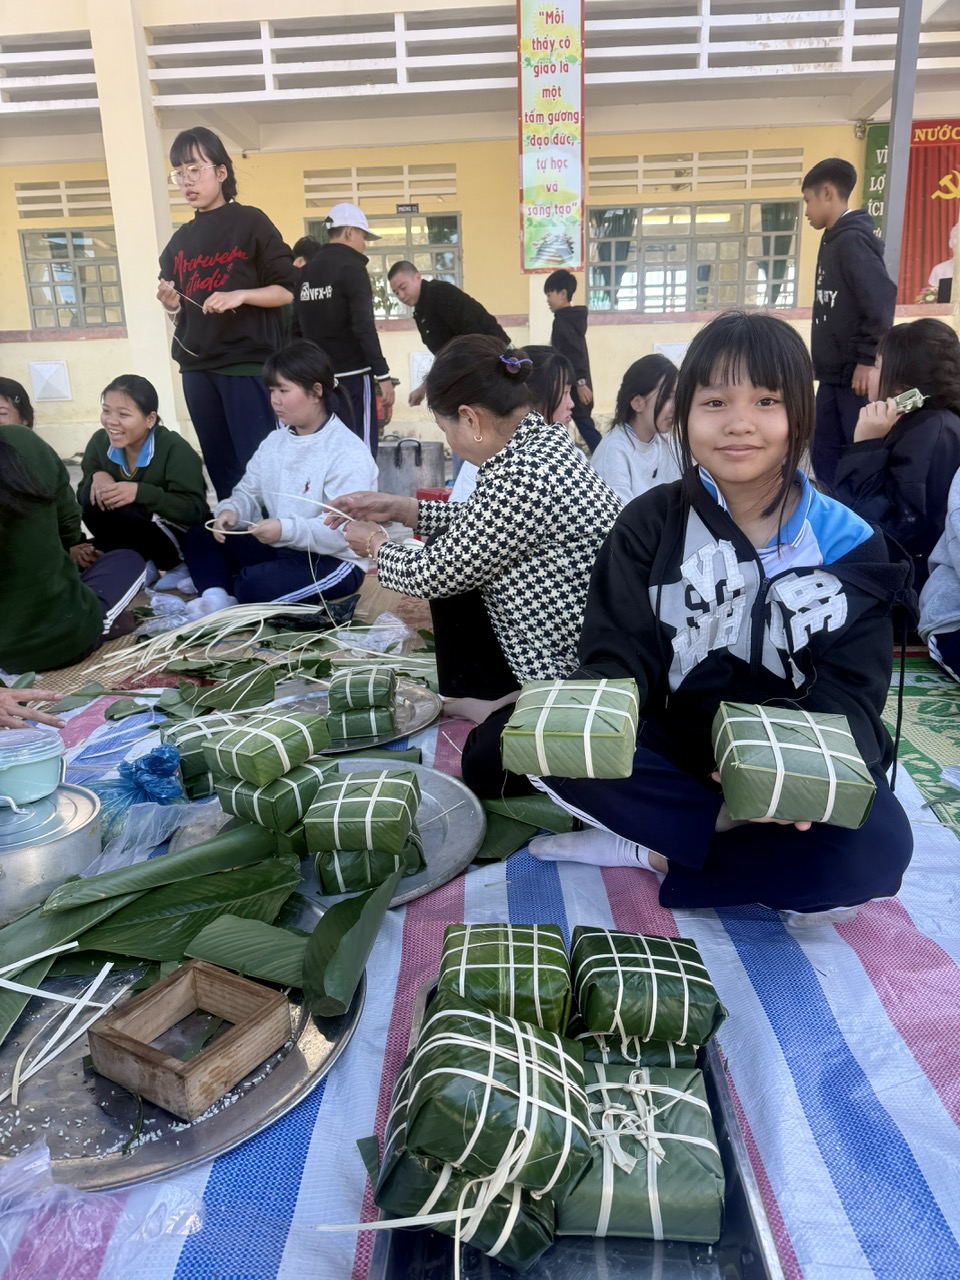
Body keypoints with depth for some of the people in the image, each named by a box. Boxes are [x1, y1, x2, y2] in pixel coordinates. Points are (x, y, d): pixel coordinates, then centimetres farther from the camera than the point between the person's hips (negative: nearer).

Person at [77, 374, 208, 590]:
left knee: (121, 510, -29)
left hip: (181, 537, -5)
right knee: (94, 500, -19)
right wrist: (96, 476, -22)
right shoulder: (100, 441, -6)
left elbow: (196, 511, -29)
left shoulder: (174, 448, -21)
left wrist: (140, 492, -39)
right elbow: (81, 497, 1)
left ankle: (178, 565, -7)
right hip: (137, 535, 5)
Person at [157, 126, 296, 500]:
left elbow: (288, 290, -3)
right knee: (221, 469, 7)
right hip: (197, 368, 6)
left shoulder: (251, 223, 0)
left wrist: (240, 295, -17)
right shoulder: (179, 241, 16)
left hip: (247, 364, -6)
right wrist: (171, 305, -1)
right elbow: (181, 315, 22)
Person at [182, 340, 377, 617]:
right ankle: (216, 597, -16)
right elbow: (249, 493, 9)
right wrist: (230, 511, -15)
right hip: (280, 548, 9)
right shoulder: (274, 442, 8)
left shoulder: (348, 452, -19)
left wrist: (287, 530, -38)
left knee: (254, 585, -33)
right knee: (200, 535, 7)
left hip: (333, 560, -8)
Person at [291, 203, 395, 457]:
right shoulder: (351, 267, -8)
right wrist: (383, 375, -16)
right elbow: (364, 327, -17)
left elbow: (297, 327, 14)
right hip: (352, 373, -7)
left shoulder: (307, 269, 12)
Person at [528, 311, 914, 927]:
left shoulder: (851, 546, -4)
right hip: (669, 759, 1)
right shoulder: (651, 524, -3)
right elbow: (618, 656, -9)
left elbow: (850, 692, -9)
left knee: (877, 846, -31)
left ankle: (650, 852, -15)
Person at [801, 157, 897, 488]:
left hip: (856, 374, -10)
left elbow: (881, 298, -22)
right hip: (835, 374, 10)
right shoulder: (835, 240, 16)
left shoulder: (852, 239, -12)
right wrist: (823, 361, 16)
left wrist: (868, 359, -20)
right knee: (824, 454, 11)